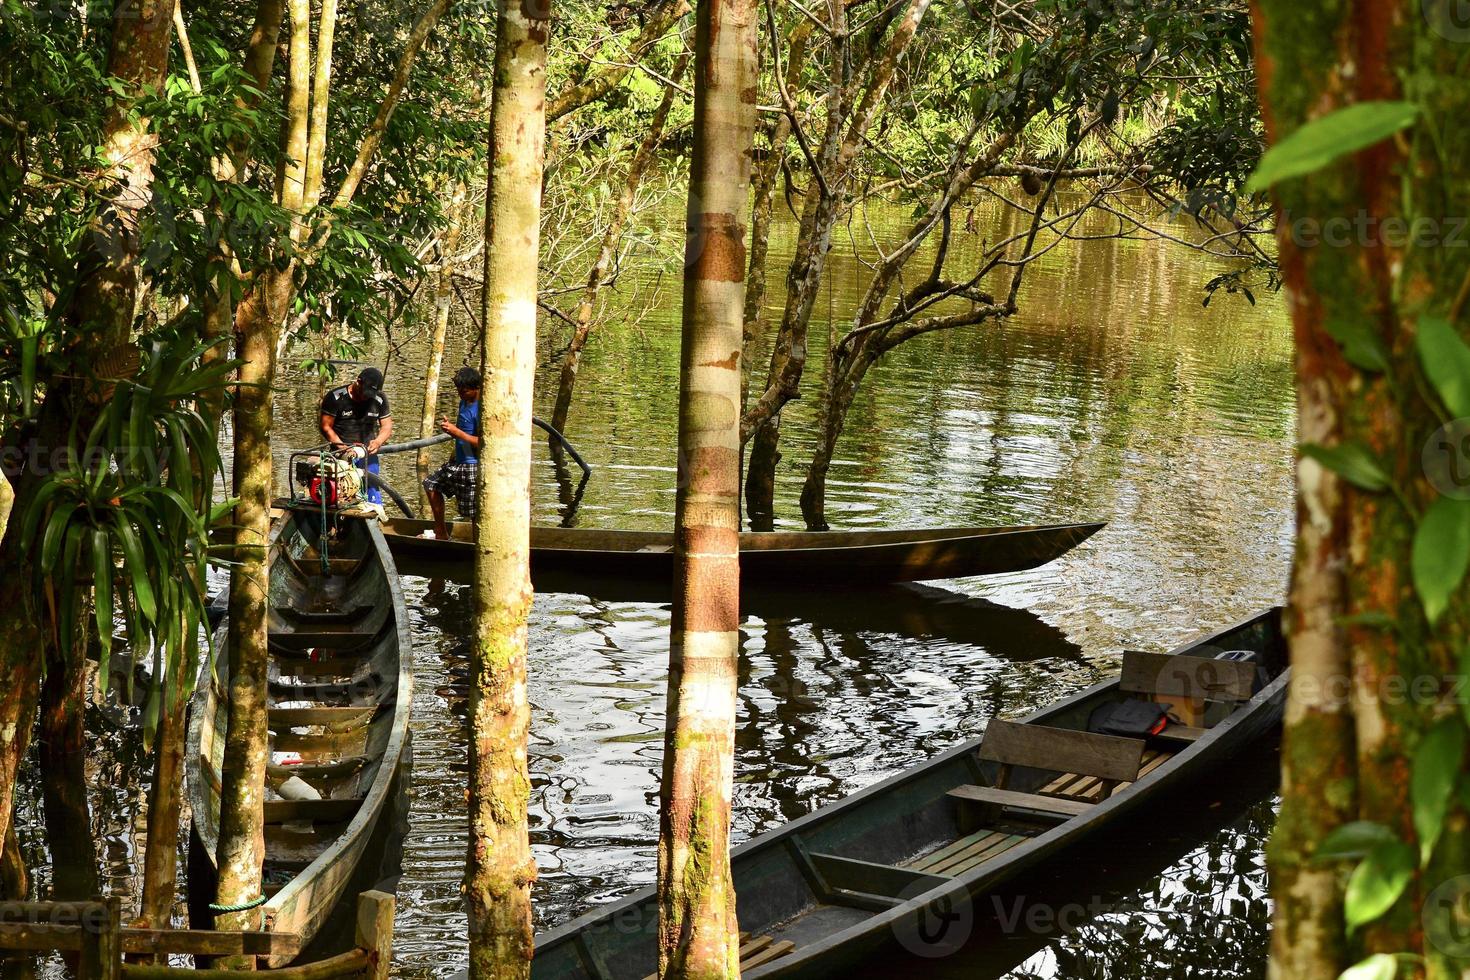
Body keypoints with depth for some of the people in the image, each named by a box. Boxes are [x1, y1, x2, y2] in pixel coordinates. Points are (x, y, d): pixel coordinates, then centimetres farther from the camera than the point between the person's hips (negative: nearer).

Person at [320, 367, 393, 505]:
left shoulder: (380, 400, 1)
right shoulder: (335, 397, -9)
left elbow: (387, 426, 5)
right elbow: (326, 427, -7)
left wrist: (378, 442, -16)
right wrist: (343, 447, -18)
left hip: (368, 456, 3)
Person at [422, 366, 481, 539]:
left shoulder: (481, 409, -21)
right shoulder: (464, 402, 9)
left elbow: (482, 442, -27)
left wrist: (456, 431, -26)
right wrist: (450, 427, 9)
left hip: (472, 466, -11)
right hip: (458, 462, 11)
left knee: (474, 512, -6)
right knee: (432, 484, 23)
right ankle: (441, 534, 31)